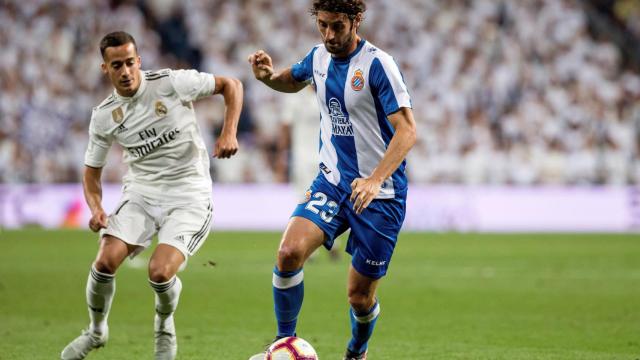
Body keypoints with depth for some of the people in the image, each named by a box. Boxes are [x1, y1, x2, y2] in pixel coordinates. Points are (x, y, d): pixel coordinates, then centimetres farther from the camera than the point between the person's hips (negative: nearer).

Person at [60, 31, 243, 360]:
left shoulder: (171, 83, -12)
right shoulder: (103, 116, -1)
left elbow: (230, 85, -3)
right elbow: (91, 171, 10)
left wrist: (228, 133, -17)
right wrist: (96, 208, -10)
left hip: (188, 196, -3)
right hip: (140, 193, 3)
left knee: (160, 272, -22)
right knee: (106, 261, -18)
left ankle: (164, 326, 14)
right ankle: (96, 331, 12)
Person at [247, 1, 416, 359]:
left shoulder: (377, 64, -17)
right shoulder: (319, 57, 3)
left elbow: (407, 130, -22)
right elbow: (293, 81, 27)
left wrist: (375, 180, -36)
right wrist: (268, 76, 2)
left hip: (380, 194, -5)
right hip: (332, 181, 5)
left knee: (360, 295, 3)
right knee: (290, 252, -21)